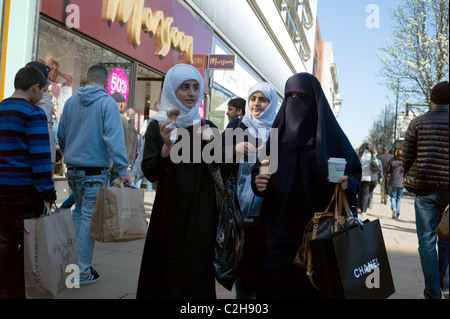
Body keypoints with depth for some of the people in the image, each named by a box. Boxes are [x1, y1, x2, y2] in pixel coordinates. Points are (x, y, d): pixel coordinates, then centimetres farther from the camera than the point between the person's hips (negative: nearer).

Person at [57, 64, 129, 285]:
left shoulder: (70, 102, 8)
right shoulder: (107, 103, -10)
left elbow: (61, 136, 15)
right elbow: (114, 137, -20)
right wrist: (122, 168, -21)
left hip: (73, 169, 6)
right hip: (95, 171, -6)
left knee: (79, 211, 22)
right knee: (89, 218, 1)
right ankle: (82, 272, 10)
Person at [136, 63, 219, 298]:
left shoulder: (207, 127, 7)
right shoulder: (158, 126, 0)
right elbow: (150, 174, -8)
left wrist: (210, 143, -12)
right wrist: (166, 146, -23)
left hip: (201, 214, 2)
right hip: (170, 213, -1)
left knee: (197, 274, 6)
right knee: (168, 272, 6)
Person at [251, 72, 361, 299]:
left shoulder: (330, 134, -1)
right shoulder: (278, 133, 6)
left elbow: (355, 172, 4)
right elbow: (259, 170, 10)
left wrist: (348, 183, -18)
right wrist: (258, 182, -13)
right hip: (282, 225, 2)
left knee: (313, 283, 6)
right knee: (274, 283, 0)